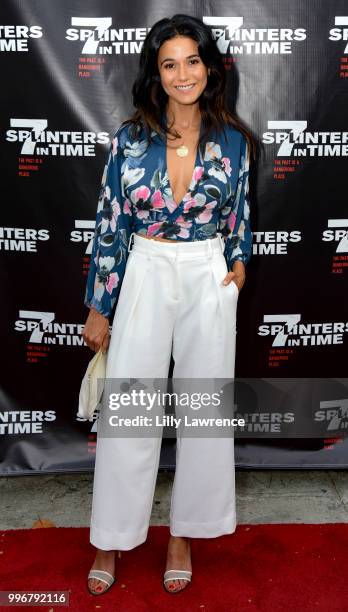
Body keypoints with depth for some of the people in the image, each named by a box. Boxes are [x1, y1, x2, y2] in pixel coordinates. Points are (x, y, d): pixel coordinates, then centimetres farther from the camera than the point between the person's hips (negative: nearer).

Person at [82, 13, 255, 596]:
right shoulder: (130, 137, -2)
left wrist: (238, 261, -2)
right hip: (143, 279, -1)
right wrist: (98, 308, -1)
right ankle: (110, 540, 22)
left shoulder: (232, 140, 1)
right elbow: (109, 224, -1)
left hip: (210, 282, 1)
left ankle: (184, 533, 28)